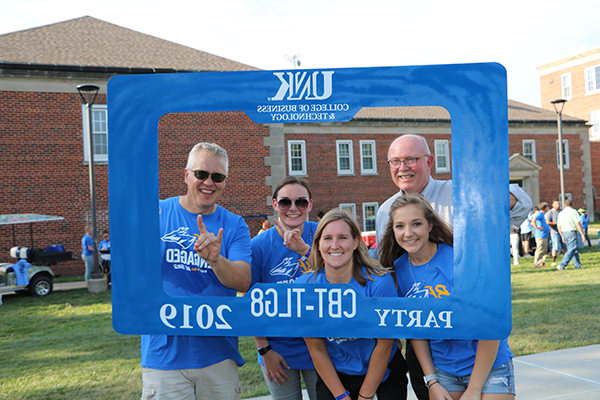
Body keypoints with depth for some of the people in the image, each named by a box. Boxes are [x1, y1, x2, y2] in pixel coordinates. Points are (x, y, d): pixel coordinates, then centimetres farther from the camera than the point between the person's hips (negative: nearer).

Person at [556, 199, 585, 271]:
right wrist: (582, 234, -11)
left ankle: (578, 265, 19)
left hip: (564, 233, 7)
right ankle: (561, 265, -18)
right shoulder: (573, 212, -9)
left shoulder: (561, 213, 8)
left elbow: (559, 226, 11)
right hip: (572, 233, -7)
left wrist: (562, 236, 20)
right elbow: (578, 224, -15)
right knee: (571, 250, -8)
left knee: (574, 249, 16)